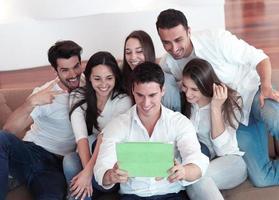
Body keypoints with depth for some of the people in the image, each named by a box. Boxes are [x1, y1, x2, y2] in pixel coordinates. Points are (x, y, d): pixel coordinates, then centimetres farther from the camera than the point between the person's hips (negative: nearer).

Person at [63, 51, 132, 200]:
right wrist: (87, 170, -34)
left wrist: (88, 172, -34)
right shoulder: (78, 97, -6)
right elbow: (81, 137, -20)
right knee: (69, 160, -32)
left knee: (92, 140, -31)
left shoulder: (123, 101, -11)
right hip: (86, 156, 1)